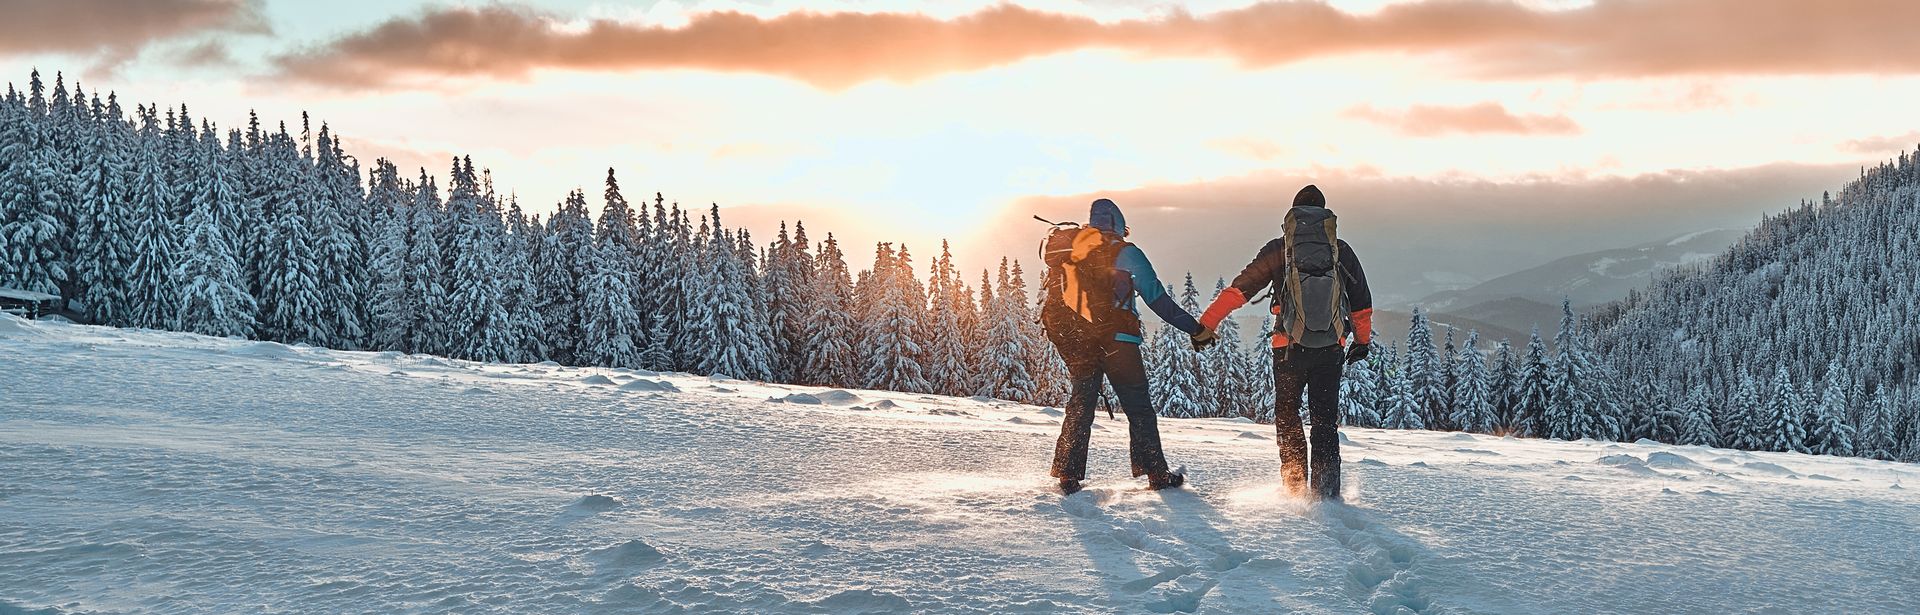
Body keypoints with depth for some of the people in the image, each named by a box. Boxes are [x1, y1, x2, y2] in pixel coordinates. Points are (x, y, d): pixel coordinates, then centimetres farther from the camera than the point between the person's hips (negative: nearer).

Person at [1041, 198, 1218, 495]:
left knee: (1081, 403, 14)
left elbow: (1050, 297, 15)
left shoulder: (1066, 250, 10)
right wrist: (1196, 330, 1)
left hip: (1074, 343, 4)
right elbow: (1158, 300, -5)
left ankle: (1068, 474, 6)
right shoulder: (1125, 253, -4)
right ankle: (1156, 474, 7)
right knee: (1138, 406, 6)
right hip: (1116, 342, -4)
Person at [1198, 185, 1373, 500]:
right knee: (1325, 420, 10)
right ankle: (1326, 490, 2)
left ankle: (1295, 484, 5)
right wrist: (1363, 340, 28)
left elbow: (1239, 288, -3)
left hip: (1289, 348, -1)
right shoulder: (1342, 251, 4)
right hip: (1331, 348, 2)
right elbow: (1362, 301, 14)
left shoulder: (1278, 250, -2)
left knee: (1286, 415, 13)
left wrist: (1206, 323, 1)